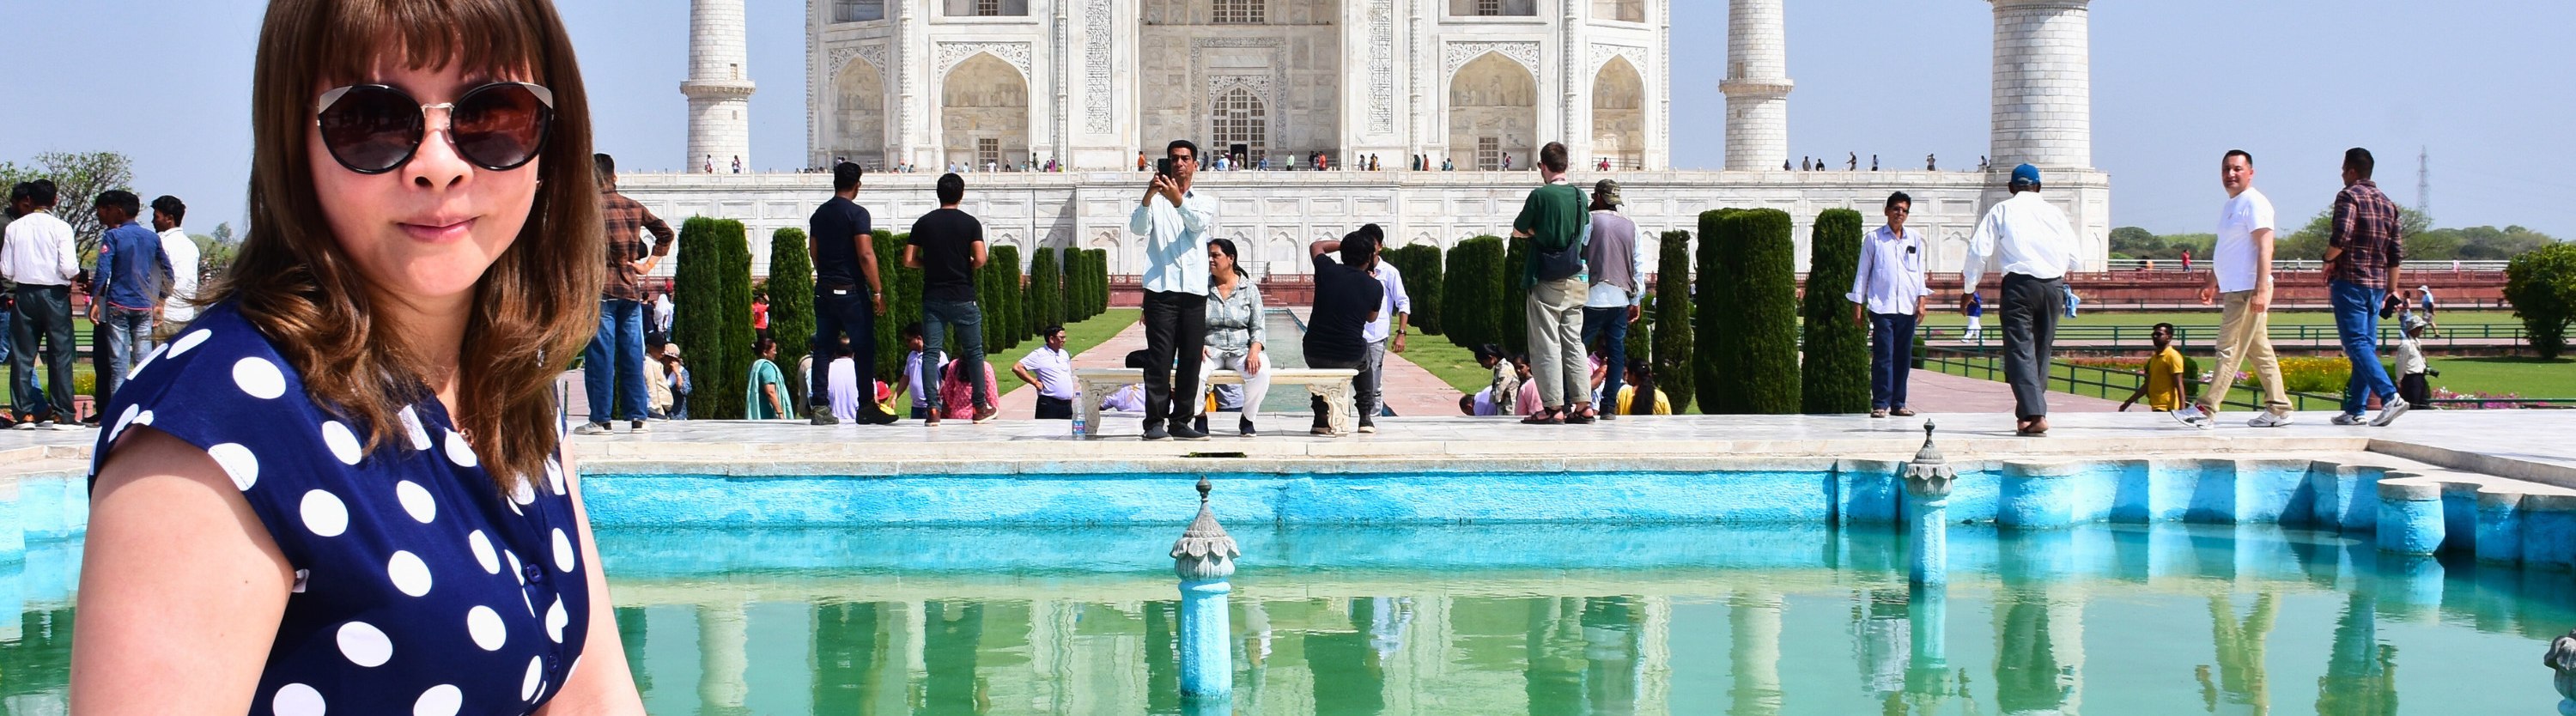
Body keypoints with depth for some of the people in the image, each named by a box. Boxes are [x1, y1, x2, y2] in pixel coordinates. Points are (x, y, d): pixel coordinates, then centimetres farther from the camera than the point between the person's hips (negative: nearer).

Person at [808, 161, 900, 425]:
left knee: (823, 346, 8)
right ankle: (867, 408, -4)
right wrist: (878, 290, -11)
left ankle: (819, 406, 5)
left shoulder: (819, 214, 12)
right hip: (850, 290, -7)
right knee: (863, 347, -2)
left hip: (823, 290, 7)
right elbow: (866, 255, -16)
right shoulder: (856, 213, -10)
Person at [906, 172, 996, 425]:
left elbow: (908, 260, 0)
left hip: (932, 298, 2)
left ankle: (933, 410, -7)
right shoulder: (970, 223, -4)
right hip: (962, 298, -2)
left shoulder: (923, 223, 3)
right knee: (974, 352, 11)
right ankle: (980, 407, 16)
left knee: (931, 354, 2)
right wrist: (968, 267, 8)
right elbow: (980, 259, -13)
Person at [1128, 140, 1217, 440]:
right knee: (1160, 357, -8)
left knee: (1191, 358, 2)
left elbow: (1198, 224, -7)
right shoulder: (1154, 199, 12)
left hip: (1194, 289, 2)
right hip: (1161, 288, -2)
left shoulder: (1205, 202, 16)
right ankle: (1155, 422, -7)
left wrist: (1178, 200, -26)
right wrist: (1148, 196, -24)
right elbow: (1138, 227, -7)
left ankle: (1181, 421, 8)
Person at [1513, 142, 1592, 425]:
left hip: (1547, 282, -6)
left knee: (1546, 345, -2)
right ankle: (1582, 405, 9)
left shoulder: (1541, 195, -11)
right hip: (1575, 281, 6)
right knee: (1574, 342, 10)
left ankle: (1554, 408, -5)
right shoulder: (1580, 195, 5)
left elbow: (1517, 231, -1)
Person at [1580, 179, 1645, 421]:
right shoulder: (1631, 226, 10)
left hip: (1592, 298, -4)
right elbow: (1639, 266, 11)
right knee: (1616, 352, 6)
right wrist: (1637, 300, 17)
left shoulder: (1588, 221, -2)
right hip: (1621, 299, 4)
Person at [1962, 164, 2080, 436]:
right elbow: (2073, 258, 12)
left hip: (2019, 283, -3)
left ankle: (2034, 414, -20)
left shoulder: (2001, 211, 6)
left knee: (2020, 349, -6)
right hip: (2054, 285, 3)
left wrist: (1969, 288, 11)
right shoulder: (2054, 212, 13)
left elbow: (1979, 250, 0)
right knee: (2042, 350, 14)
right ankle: (2029, 413, 19)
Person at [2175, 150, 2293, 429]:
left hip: (2247, 291, -10)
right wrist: (2212, 283, 26)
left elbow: (2265, 248, -19)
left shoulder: (2254, 203, -11)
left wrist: (2260, 291, -25)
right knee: (2260, 351, 11)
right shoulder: (2230, 205, 19)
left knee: (2230, 351, -9)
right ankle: (2278, 408, 15)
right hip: (2234, 291, 10)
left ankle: (2206, 410, -11)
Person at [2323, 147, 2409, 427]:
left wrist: (2328, 260, -3)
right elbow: (2396, 252, 14)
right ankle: (2355, 410, 9)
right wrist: (2391, 289, 18)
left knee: (2357, 344, -11)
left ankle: (2390, 396, -26)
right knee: (2367, 345, 9)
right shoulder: (2387, 203, 15)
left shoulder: (2349, 196, -7)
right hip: (2377, 284, 8)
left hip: (2350, 281, -8)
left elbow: (2341, 237, -22)